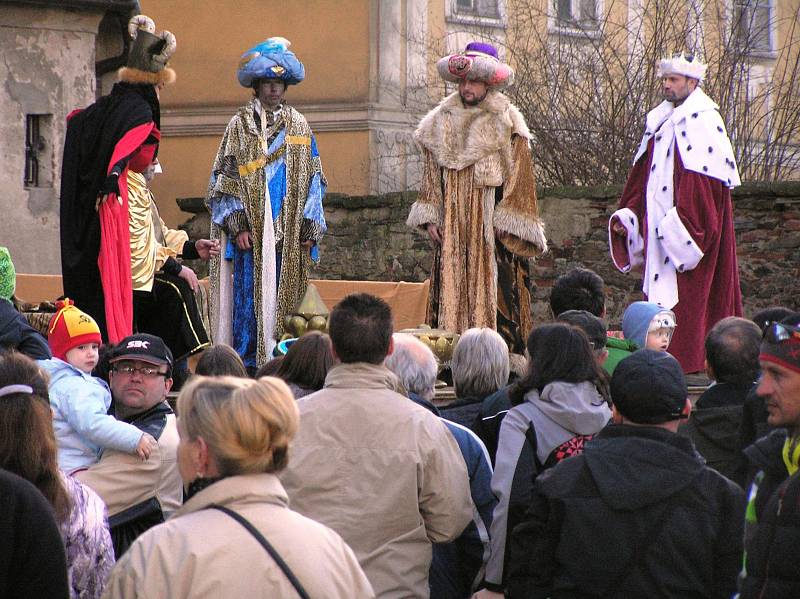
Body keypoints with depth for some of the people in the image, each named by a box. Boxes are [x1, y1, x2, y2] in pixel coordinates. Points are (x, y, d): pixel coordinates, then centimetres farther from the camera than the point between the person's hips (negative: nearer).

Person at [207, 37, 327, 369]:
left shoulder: (298, 126, 12)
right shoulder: (240, 125, 4)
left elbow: (312, 179, 11)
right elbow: (225, 177, 0)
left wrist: (309, 228, 2)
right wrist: (237, 225, -10)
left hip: (287, 230, 3)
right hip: (252, 228, -3)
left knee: (282, 293, 2)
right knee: (249, 291, -6)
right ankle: (247, 362, -3)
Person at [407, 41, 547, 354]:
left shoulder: (507, 123, -1)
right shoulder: (441, 121, 12)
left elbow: (519, 176, -3)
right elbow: (432, 172, 15)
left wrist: (505, 222, -10)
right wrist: (430, 216, 5)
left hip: (490, 224, -4)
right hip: (452, 226, 4)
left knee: (493, 289, -7)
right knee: (452, 289, 0)